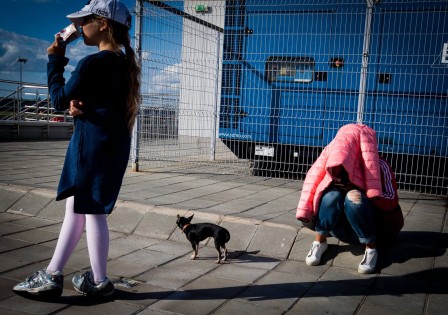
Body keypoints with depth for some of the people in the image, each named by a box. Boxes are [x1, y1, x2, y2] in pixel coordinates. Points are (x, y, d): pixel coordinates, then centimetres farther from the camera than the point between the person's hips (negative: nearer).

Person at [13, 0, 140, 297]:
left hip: (93, 144, -9)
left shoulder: (93, 63, -15)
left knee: (91, 212, 2)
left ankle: (100, 281, 14)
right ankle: (52, 275, 25)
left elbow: (60, 99, -5)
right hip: (114, 144, 9)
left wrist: (55, 60, 5)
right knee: (76, 208, 15)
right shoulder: (125, 63, 12)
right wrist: (77, 103, -5)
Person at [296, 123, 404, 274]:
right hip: (342, 229, 3)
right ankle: (320, 242, -12)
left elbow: (392, 201, -22)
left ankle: (371, 249, -18)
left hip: (374, 227, -3)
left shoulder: (379, 165, -20)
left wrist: (362, 197, -38)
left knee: (354, 198, -32)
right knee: (332, 194, -27)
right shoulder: (333, 166, -12)